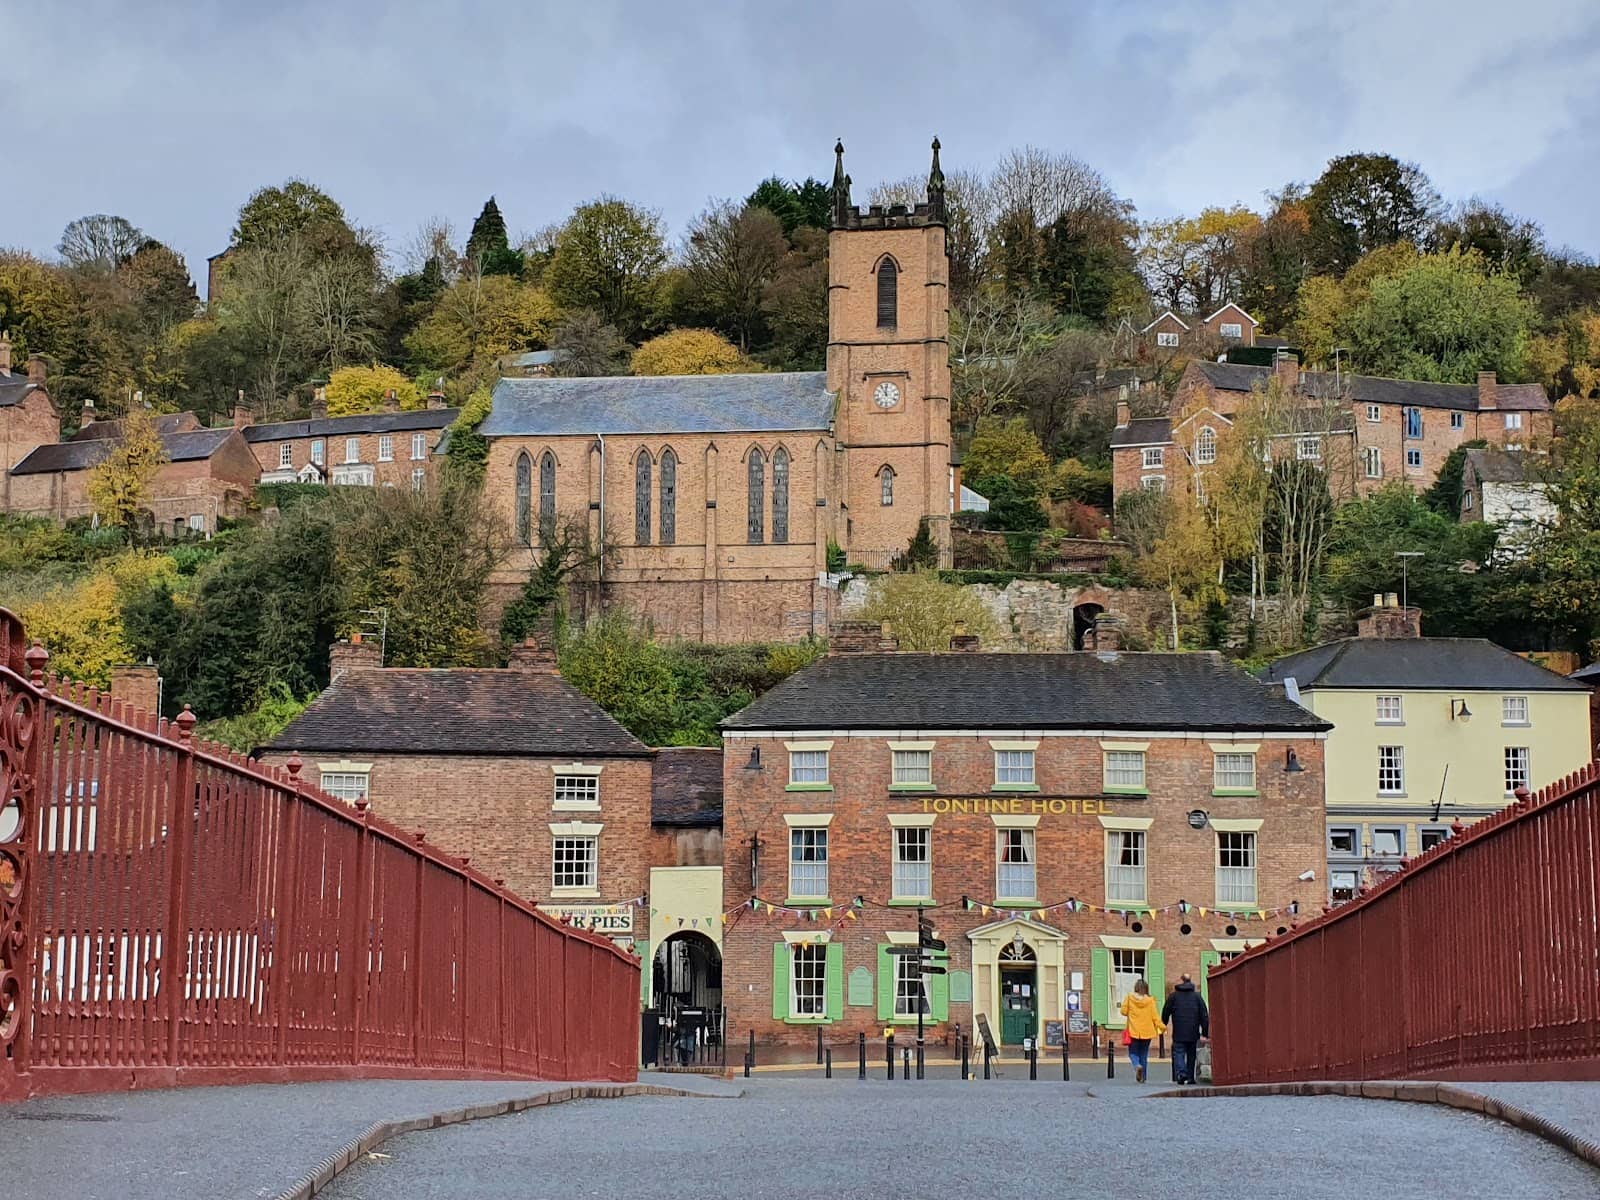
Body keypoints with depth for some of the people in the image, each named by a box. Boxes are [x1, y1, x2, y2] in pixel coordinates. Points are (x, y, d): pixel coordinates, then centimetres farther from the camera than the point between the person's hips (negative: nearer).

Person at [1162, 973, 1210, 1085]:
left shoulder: (1173, 996, 3)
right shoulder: (1197, 996, 6)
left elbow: (1165, 1013, 7)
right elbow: (1204, 1015, 3)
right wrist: (1204, 1032, 4)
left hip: (1179, 1033, -2)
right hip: (1193, 1033, 2)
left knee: (1179, 1053, -2)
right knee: (1191, 1055, 13)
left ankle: (1181, 1073, -23)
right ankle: (1190, 1077, 12)